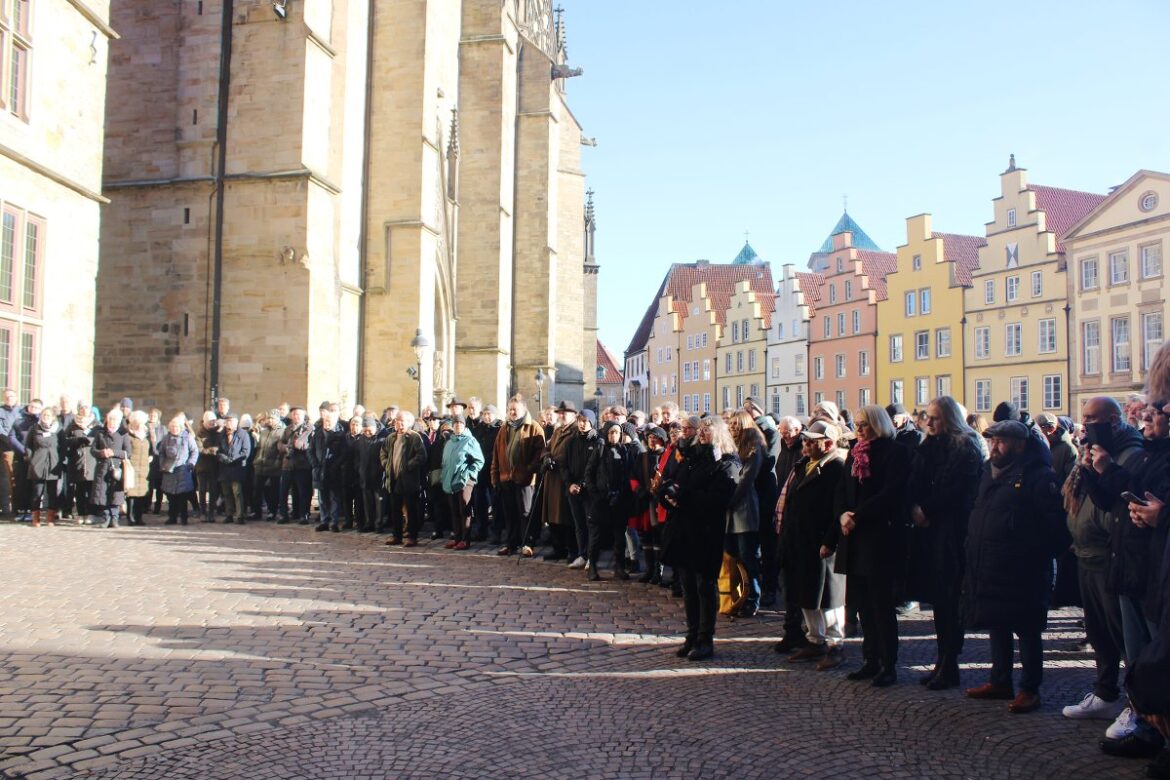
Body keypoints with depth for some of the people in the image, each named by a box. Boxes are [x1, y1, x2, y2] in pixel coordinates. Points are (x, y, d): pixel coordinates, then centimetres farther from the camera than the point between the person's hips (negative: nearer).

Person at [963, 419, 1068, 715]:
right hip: (989, 569, 8)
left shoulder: (1039, 476, -12)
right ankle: (1000, 681, 28)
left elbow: (1055, 524, -15)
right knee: (997, 627, 16)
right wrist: (973, 553, 14)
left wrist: (1038, 554, -14)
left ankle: (1029, 689, 12)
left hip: (1022, 571, -8)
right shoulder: (990, 473, 14)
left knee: (1027, 630, 3)